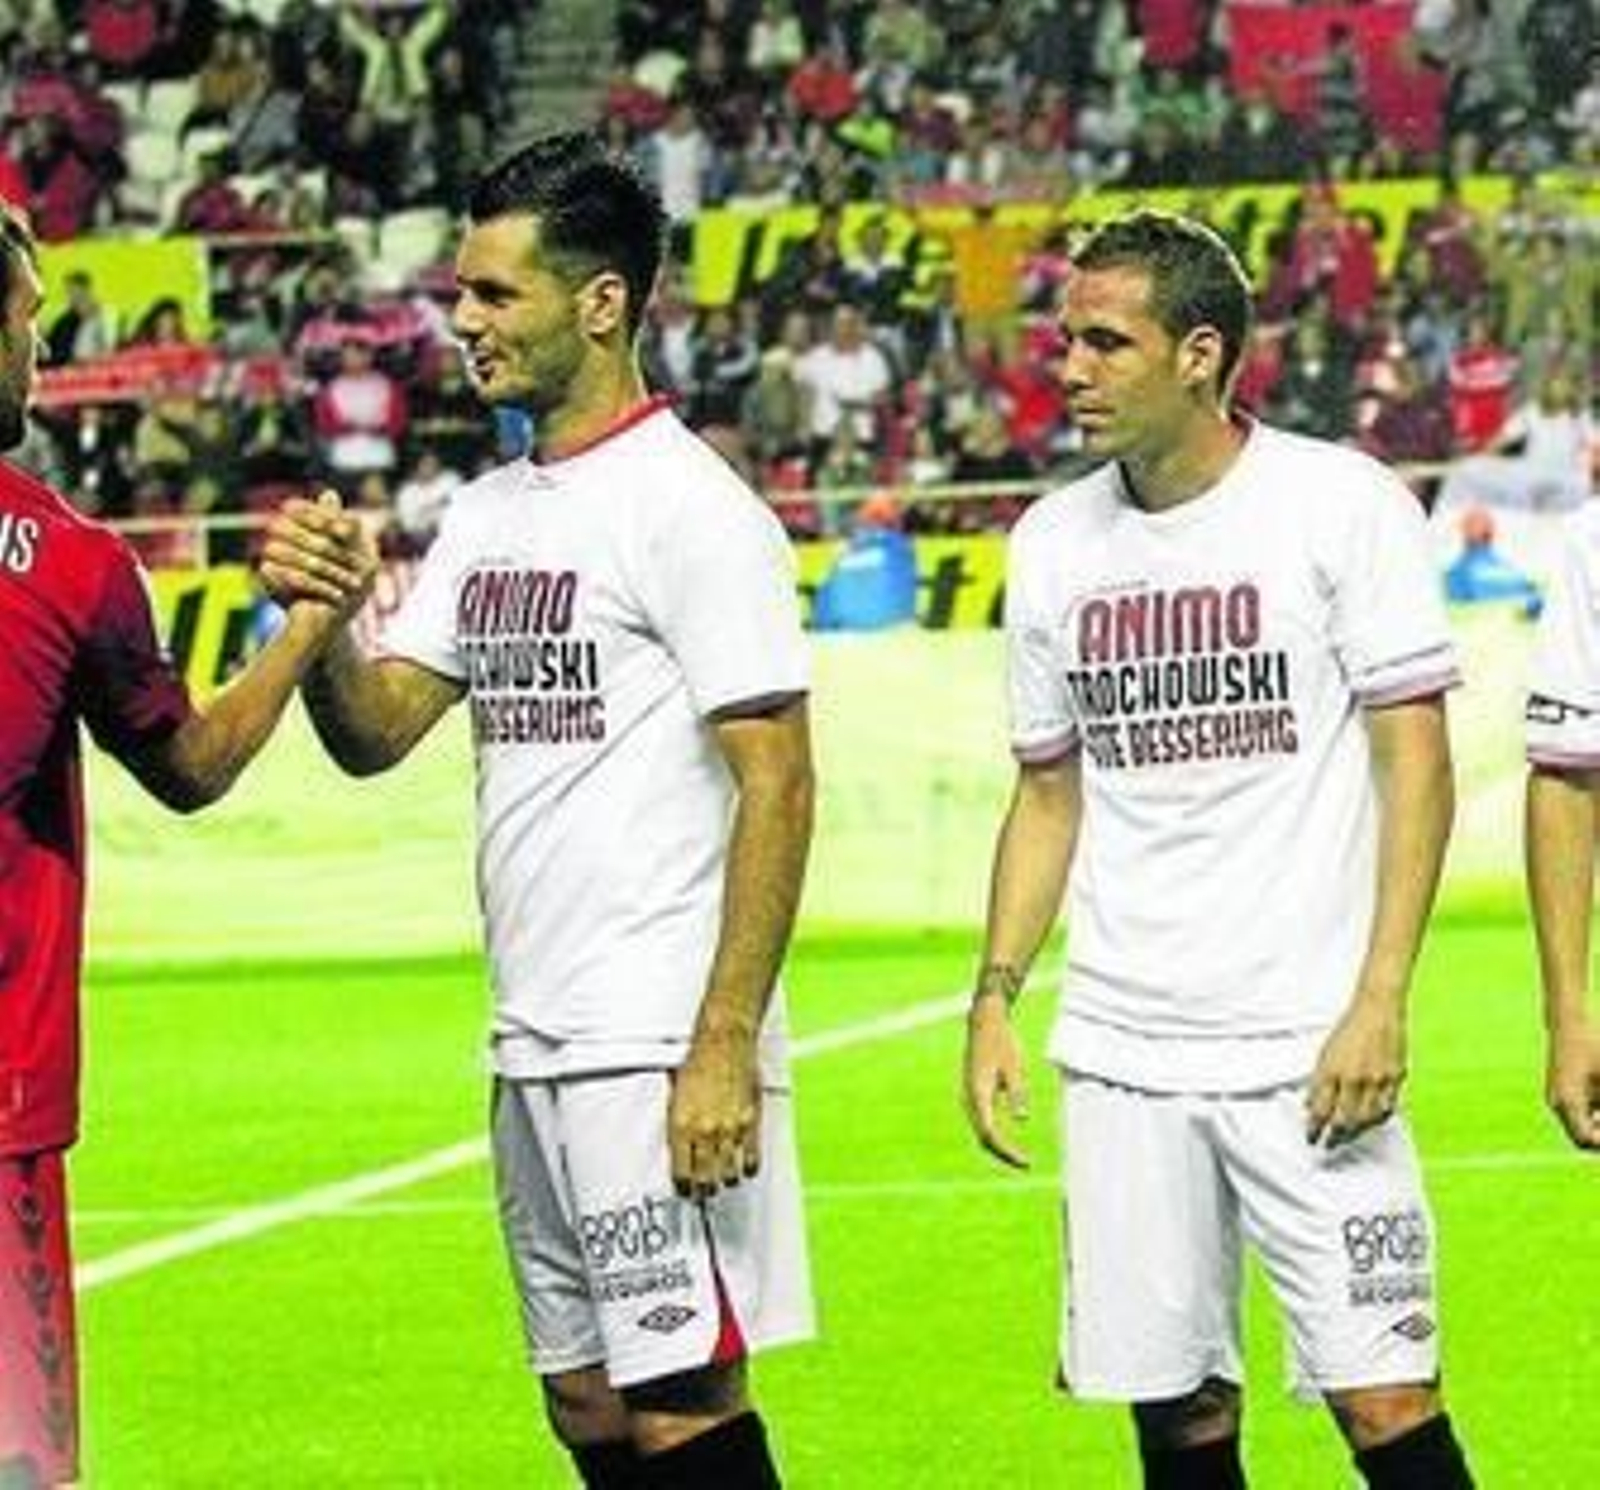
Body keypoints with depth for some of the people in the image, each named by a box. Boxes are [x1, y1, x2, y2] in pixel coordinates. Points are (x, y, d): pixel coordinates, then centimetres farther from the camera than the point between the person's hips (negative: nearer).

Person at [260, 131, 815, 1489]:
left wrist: (724, 1049, -21)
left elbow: (777, 786, -15)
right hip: (533, 1049, 9)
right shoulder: (489, 515, 15)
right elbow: (375, 733, 15)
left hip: (659, 1052, -9)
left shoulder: (692, 509, -11)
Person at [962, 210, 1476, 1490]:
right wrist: (996, 997, 7)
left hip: (1306, 1049, -4)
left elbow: (1416, 761, -7)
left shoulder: (1342, 505, -5)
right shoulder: (1055, 545, 10)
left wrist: (1380, 1000, -15)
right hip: (1120, 1050, 5)